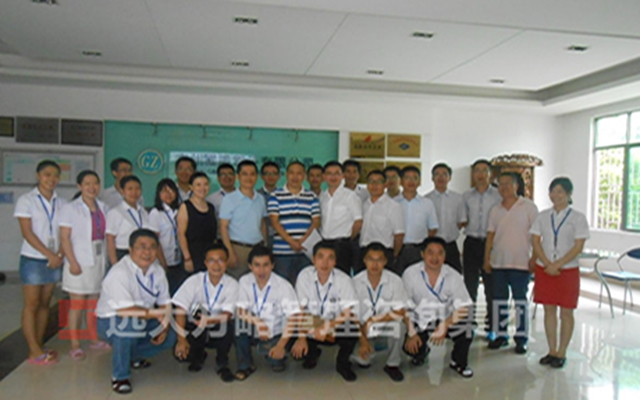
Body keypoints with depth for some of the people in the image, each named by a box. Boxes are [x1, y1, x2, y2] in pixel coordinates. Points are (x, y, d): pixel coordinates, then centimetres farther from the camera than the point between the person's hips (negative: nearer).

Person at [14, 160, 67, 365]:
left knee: (45, 304, 10)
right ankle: (35, 352, 5)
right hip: (33, 259, -4)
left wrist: (60, 254, -11)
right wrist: (49, 254, -15)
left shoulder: (61, 203, 6)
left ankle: (39, 347, 18)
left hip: (54, 260, 4)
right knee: (31, 304, 0)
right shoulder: (26, 200, -5)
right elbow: (27, 233, -11)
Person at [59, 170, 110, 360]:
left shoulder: (103, 208, 9)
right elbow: (64, 237, -9)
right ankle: (75, 345, 6)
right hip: (80, 262, -4)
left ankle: (95, 339, 21)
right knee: (77, 304, -1)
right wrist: (72, 262, -15)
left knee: (95, 302, 11)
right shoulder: (70, 208, -4)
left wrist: (108, 258, 4)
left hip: (99, 261, 4)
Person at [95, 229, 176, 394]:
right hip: (110, 322, -7)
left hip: (141, 322, 7)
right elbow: (125, 311, -34)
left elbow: (165, 303, 1)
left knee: (169, 337, -9)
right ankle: (119, 376, -15)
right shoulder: (119, 273, -27)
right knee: (129, 323, -37)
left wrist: (164, 327, -15)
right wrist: (156, 314, -25)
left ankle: (132, 356, 19)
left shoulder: (157, 271, -4)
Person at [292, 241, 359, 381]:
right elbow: (300, 310, -10)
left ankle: (342, 363, 3)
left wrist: (327, 327, -30)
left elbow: (347, 313, -16)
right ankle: (312, 353, 18)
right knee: (294, 347, -21)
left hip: (336, 328, -1)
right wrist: (301, 337, -19)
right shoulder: (304, 276, -13)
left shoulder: (343, 279, -15)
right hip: (311, 327, 2)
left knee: (351, 331, -30)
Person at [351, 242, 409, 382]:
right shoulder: (355, 282, -10)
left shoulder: (395, 281, -11)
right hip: (363, 331, 1)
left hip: (388, 329, 0)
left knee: (398, 324, -32)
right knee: (360, 359, -23)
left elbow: (400, 313, -14)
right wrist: (362, 340, -19)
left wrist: (372, 320, -20)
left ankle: (392, 364, -6)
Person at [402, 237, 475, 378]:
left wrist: (445, 325, -27)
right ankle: (421, 351, 17)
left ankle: (459, 363, 4)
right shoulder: (410, 274, -13)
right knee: (410, 347, -24)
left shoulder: (453, 276, -10)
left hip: (446, 320, 1)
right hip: (420, 323, 0)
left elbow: (463, 308, -12)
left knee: (465, 326, -27)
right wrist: (411, 333, -17)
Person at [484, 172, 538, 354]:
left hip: (520, 262, -4)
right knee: (499, 299, 10)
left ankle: (521, 337, 13)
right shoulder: (495, 209, 10)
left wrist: (534, 257, -9)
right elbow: (490, 235, 11)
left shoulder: (528, 206, -2)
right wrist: (486, 259, 8)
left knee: (520, 299, 3)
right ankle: (501, 335, 20)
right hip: (498, 262, 4)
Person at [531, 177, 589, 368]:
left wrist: (558, 265, -17)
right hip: (544, 269, 3)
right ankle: (552, 351, 20)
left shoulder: (578, 217, -4)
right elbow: (535, 241, 1)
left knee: (566, 312, 5)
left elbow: (578, 246, -10)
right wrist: (547, 264, -11)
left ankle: (561, 353, 15)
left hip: (567, 269, -3)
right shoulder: (543, 216, 4)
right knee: (549, 309, 9)